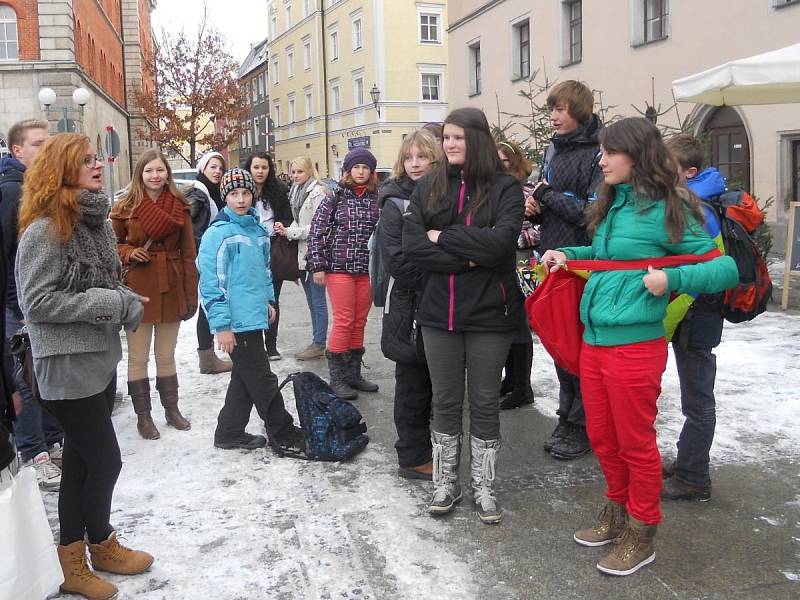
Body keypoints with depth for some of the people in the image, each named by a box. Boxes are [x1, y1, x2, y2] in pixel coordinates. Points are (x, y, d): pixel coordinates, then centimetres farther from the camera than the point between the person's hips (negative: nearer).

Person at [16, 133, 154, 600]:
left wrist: (126, 299, 1)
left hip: (100, 358, 9)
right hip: (68, 366, -8)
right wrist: (109, 304, -20)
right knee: (106, 461, 1)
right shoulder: (45, 230, -18)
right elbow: (36, 302, -19)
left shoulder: (93, 221, 8)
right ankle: (101, 544, 26)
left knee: (81, 461, 16)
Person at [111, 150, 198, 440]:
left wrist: (191, 294, -1)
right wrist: (129, 253, -14)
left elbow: (188, 253, 2)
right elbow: (113, 245, 9)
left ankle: (172, 409, 29)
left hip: (171, 289, 2)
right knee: (138, 358, 7)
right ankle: (143, 415, 20)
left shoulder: (179, 206, 2)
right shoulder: (125, 207, -2)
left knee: (167, 356, 15)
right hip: (137, 289, -1)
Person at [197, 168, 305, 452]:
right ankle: (284, 433, 15)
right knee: (263, 380, 2)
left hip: (254, 315, 8)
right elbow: (210, 283, -15)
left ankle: (230, 433, 28)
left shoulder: (257, 229, 10)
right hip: (236, 320, -8)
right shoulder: (218, 233, -13)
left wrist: (269, 300, 21)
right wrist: (221, 325, -17)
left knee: (245, 378, 15)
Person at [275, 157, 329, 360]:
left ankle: (319, 344, 5)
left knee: (318, 301, -2)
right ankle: (317, 342, 23)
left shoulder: (318, 192, -12)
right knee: (311, 301, 14)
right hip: (303, 253, 9)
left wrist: (290, 232, -16)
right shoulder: (296, 192, 14)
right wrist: (287, 230, 0)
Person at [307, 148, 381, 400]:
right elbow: (316, 231, -2)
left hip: (367, 269, 4)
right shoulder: (335, 196, -2)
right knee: (343, 321, -3)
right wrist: (318, 266, -7)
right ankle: (337, 378, 7)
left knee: (359, 322, 9)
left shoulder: (377, 198, 6)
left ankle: (353, 373, 22)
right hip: (339, 266, -4)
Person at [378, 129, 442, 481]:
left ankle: (431, 448, 26)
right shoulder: (396, 203, -6)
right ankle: (412, 459, 14)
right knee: (413, 381, 3)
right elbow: (396, 259, -15)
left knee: (437, 381, 12)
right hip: (410, 307, -5)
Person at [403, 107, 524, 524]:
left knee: (485, 403, 10)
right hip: (439, 312, 2)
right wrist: (466, 259, -16)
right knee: (445, 402, 13)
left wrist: (443, 237, -12)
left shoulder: (505, 187, -4)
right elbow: (411, 245, -7)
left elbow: (500, 243, -19)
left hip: (489, 312, -2)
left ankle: (483, 486, 26)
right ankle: (444, 483, 28)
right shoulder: (427, 187, 5)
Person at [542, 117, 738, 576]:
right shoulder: (614, 204, 12)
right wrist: (570, 255, 11)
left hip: (634, 345, -7)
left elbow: (726, 267, -9)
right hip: (593, 341, 8)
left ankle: (641, 538, 24)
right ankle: (618, 515, 38)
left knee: (636, 444, 6)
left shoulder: (666, 209, -10)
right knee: (602, 438, 18)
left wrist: (672, 279, -22)